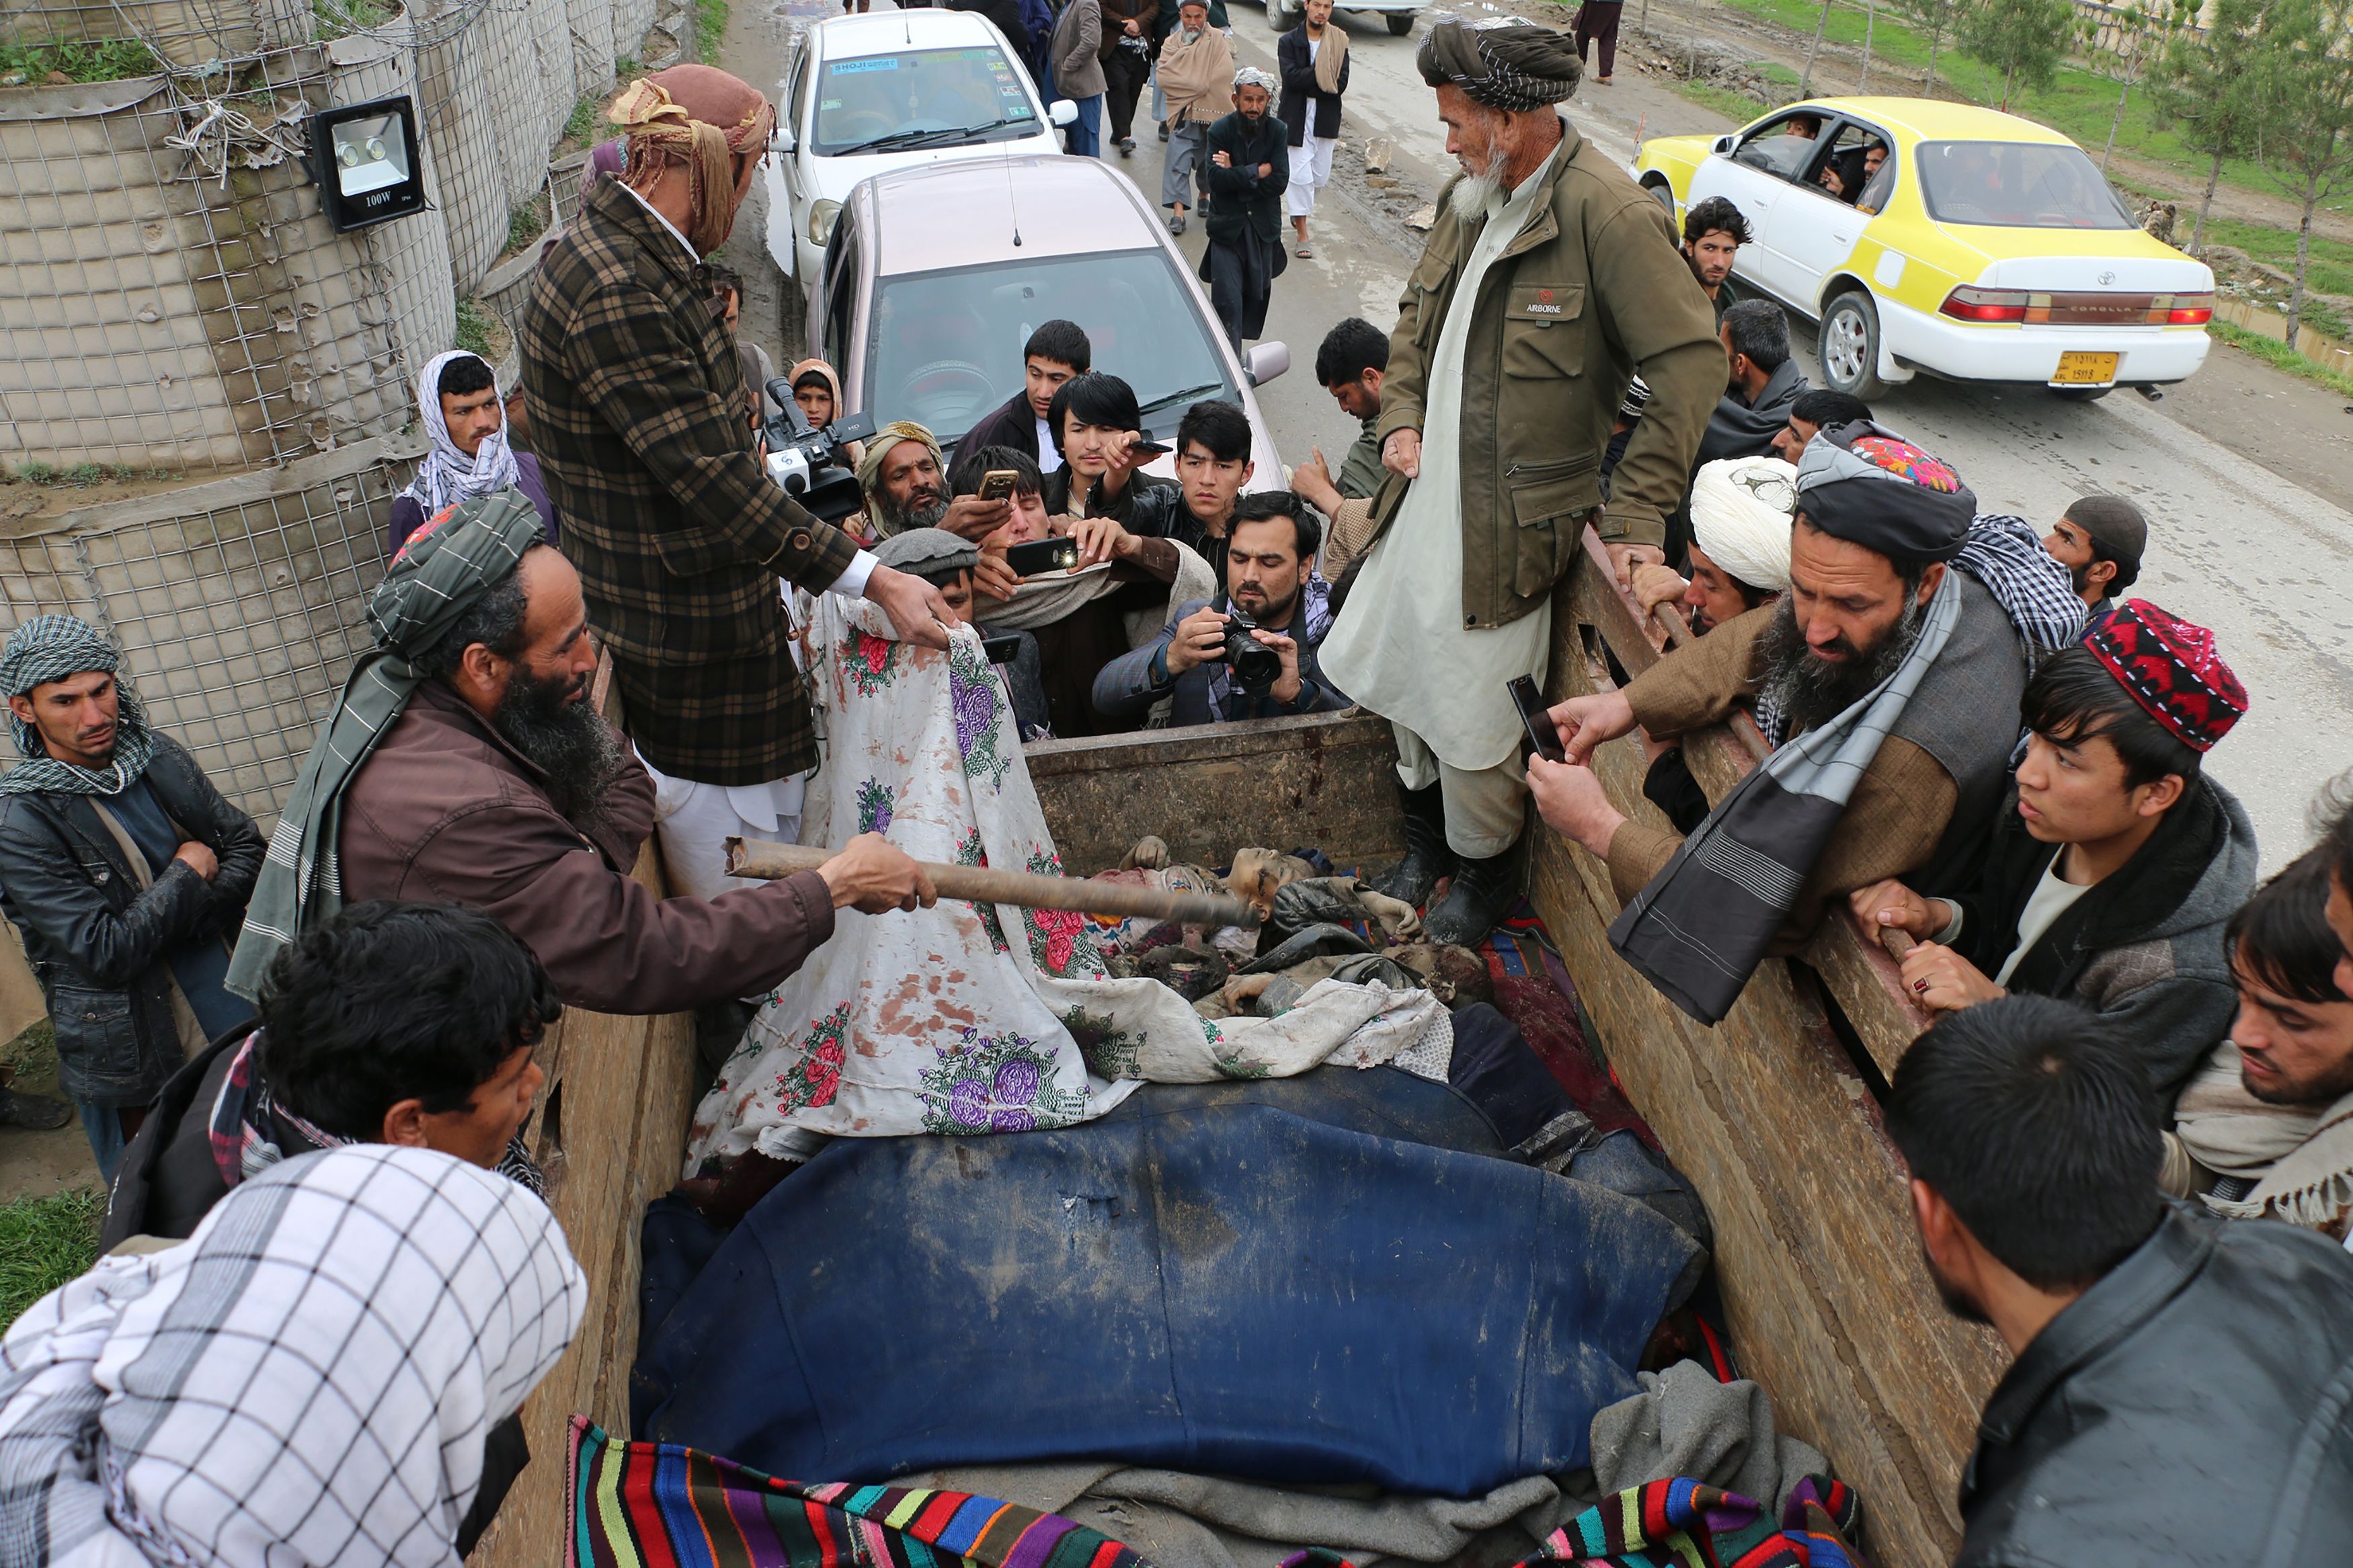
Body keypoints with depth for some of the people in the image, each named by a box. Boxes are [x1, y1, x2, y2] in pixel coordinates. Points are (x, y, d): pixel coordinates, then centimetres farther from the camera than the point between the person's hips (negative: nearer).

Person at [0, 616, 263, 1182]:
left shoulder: (158, 754, -1)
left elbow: (247, 845, 5)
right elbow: (105, 953, -21)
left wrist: (191, 916, -12)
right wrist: (188, 877, -12)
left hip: (245, 1017, 5)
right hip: (139, 1068, -4)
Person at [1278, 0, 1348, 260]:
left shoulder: (1339, 42, 3)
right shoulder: (1288, 42, -1)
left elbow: (1341, 83, -7)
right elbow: (1291, 77, -16)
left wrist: (1308, 79, -14)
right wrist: (1323, 74, -16)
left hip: (1326, 120, 3)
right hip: (1296, 119, -2)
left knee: (1321, 176, 8)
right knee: (1300, 175, -6)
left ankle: (1299, 210, 37)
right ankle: (1302, 234, 2)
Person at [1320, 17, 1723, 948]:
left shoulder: (1608, 214, -19)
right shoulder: (1472, 198, 7)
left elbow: (1692, 362, -19)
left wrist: (1637, 515, -20)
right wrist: (1401, 415, 6)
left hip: (1508, 524, -8)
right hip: (1429, 491, 8)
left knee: (1469, 717, 2)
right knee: (1400, 673, 20)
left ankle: (1485, 872, 29)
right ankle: (1425, 840, 44)